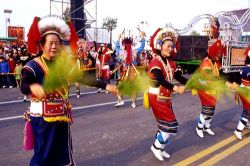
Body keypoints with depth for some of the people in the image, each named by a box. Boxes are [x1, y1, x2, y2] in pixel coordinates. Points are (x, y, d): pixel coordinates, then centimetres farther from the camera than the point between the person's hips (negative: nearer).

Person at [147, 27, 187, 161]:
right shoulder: (155, 62, -19)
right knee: (171, 125, -7)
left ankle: (159, 148, 29)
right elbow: (161, 80, -34)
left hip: (166, 98, 8)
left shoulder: (170, 63, 8)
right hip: (157, 98, -8)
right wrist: (175, 88, -48)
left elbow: (179, 77, 4)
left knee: (165, 124, 15)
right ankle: (156, 147, 10)